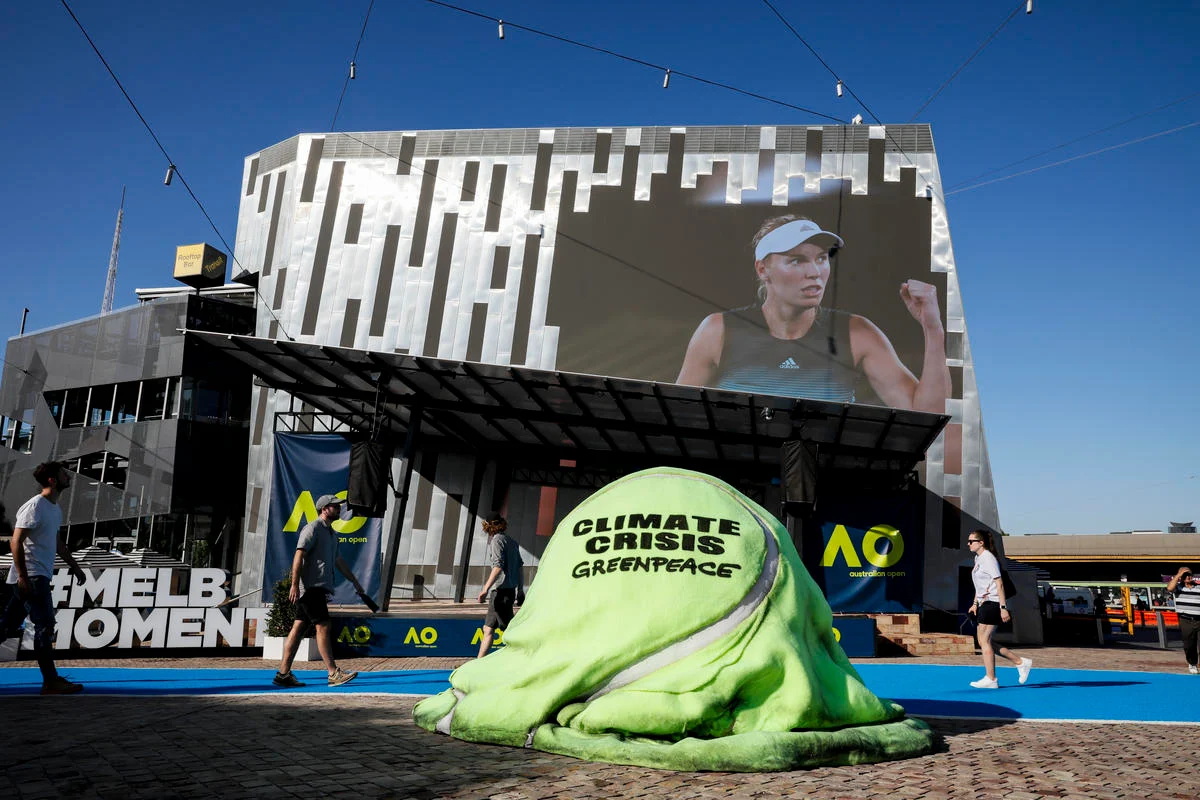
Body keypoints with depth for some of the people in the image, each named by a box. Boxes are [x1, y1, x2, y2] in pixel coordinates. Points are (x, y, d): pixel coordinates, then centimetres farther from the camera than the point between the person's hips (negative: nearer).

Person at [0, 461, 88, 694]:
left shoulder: (55, 509, 15)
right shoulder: (35, 506, -13)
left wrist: (73, 565, 29)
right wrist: (23, 576, -23)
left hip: (40, 577, 9)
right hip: (31, 577, -9)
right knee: (44, 625, -8)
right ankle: (51, 682, -5)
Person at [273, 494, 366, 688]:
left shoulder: (331, 533, 22)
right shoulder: (312, 528, -7)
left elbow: (339, 561, 30)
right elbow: (299, 556, -15)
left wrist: (355, 582, 31)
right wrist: (295, 584, -22)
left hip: (320, 588, 9)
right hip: (311, 586, -9)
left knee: (299, 628, 7)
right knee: (324, 626, -10)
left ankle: (283, 673, 9)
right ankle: (333, 673, -10)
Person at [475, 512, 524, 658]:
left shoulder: (497, 540, -8)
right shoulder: (511, 542, 17)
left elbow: (498, 566, -20)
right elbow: (519, 568, 17)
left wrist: (485, 589, -23)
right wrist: (520, 590, 21)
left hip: (501, 591, -9)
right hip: (510, 590, 9)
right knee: (488, 628, 11)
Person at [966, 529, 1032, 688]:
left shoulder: (988, 558, -13)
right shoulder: (978, 558, 16)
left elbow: (999, 584, -17)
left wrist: (1003, 607, -20)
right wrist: (975, 603, 21)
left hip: (992, 603, -10)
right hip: (984, 604, 10)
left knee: (984, 640, -6)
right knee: (983, 641, 9)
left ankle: (990, 679, 1)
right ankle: (1021, 662, 17)